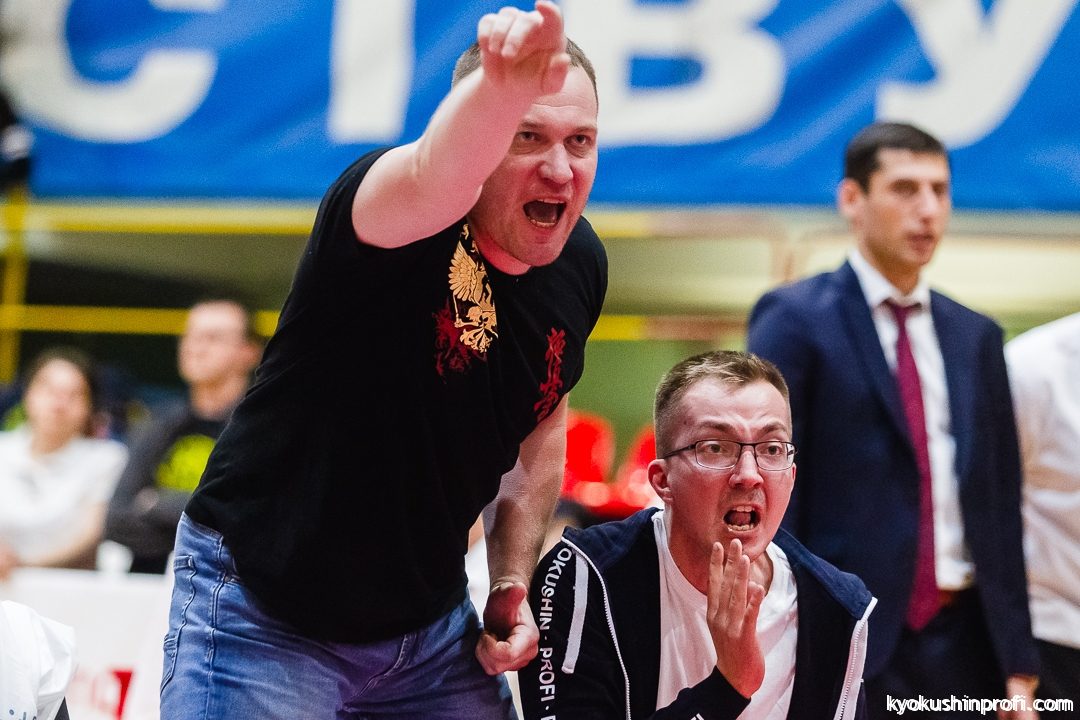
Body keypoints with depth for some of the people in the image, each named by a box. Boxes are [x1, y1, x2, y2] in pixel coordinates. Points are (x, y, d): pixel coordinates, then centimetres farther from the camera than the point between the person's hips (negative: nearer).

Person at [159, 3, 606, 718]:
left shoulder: (579, 263, -2)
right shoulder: (396, 216, -24)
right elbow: (433, 175, -50)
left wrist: (514, 582, 6)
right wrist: (501, 88, -70)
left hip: (431, 620, 6)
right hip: (264, 615, -6)